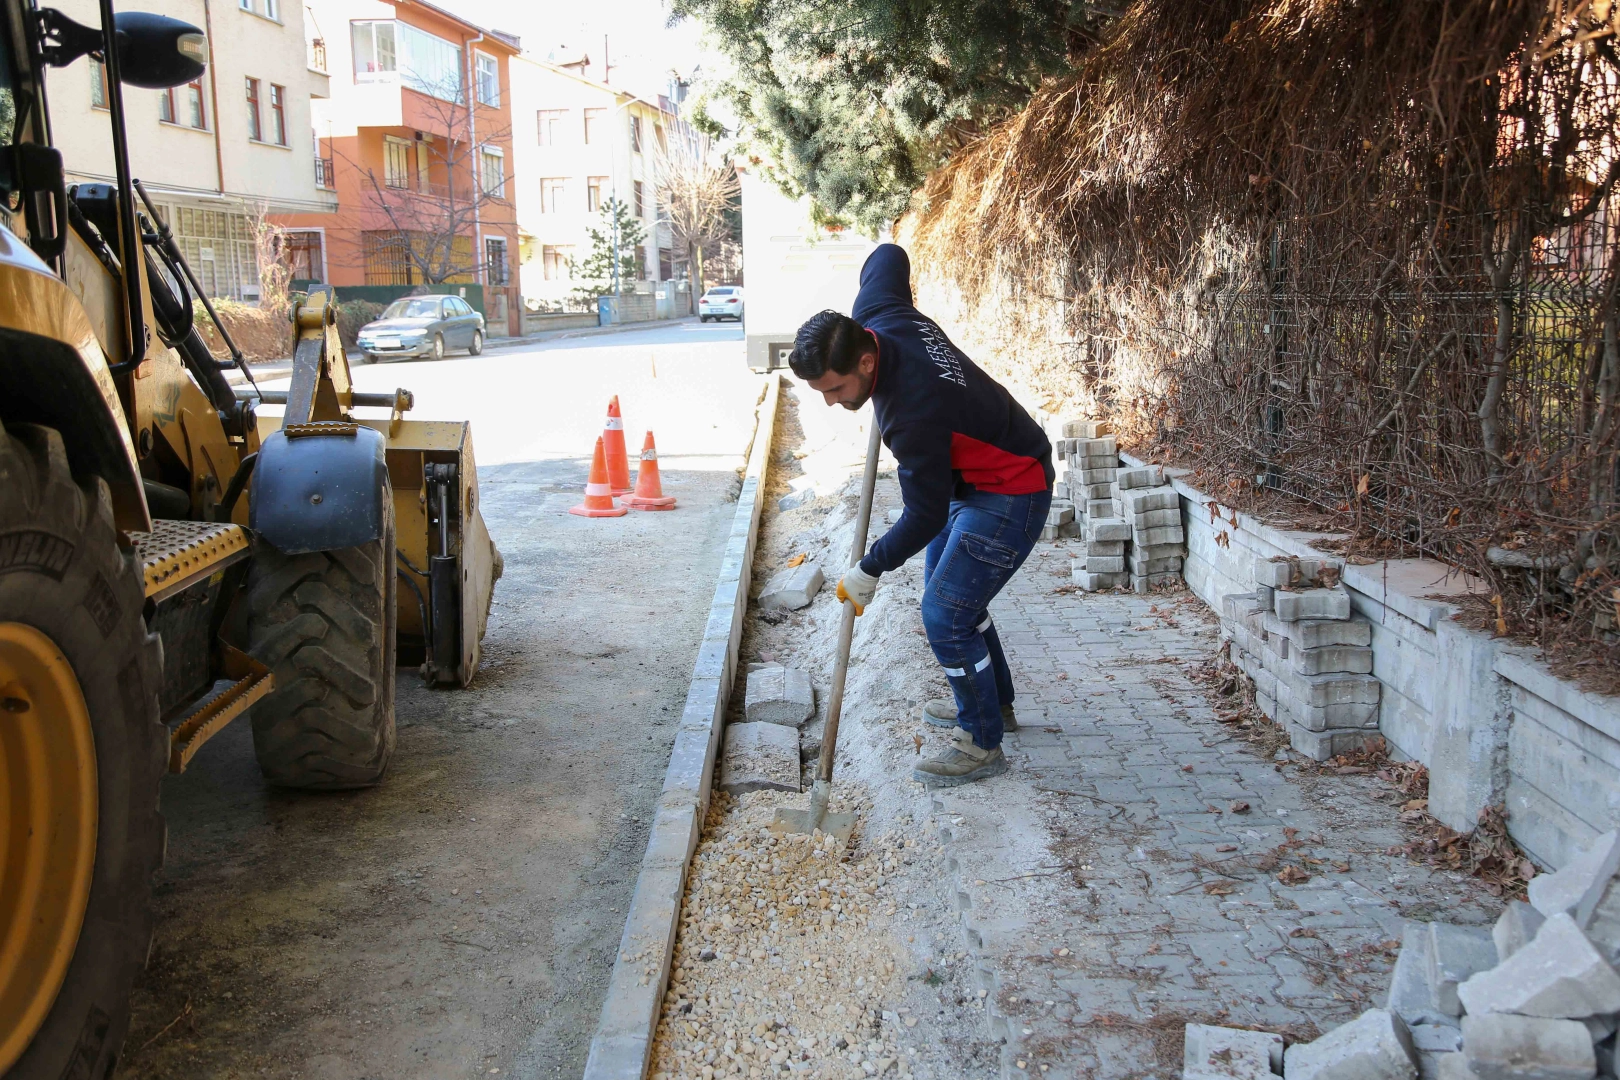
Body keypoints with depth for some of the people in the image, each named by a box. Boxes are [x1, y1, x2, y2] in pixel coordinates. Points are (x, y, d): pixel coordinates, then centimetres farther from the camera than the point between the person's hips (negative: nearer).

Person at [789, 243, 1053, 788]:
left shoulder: (913, 414, -37)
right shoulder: (877, 315, -14)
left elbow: (925, 516, -26)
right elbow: (890, 254, 8)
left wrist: (870, 569, -14)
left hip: (1011, 494, -10)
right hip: (975, 473, 11)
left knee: (945, 613, -12)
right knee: (946, 586, 20)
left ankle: (982, 743, 3)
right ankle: (994, 702, 36)